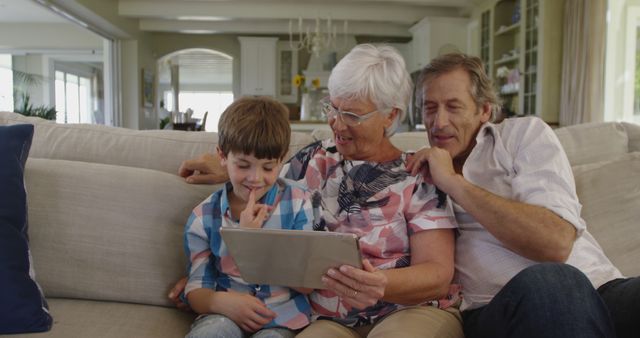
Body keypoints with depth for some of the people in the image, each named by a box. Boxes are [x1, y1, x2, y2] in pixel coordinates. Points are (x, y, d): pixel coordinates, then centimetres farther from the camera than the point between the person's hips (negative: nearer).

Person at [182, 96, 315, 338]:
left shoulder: (299, 203, -2)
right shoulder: (203, 218, 1)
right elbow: (196, 290, 2)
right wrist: (221, 302, -22)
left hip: (282, 318, 0)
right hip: (227, 313, 0)